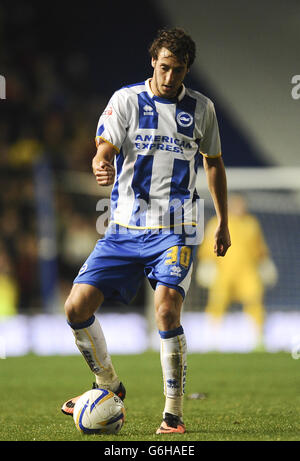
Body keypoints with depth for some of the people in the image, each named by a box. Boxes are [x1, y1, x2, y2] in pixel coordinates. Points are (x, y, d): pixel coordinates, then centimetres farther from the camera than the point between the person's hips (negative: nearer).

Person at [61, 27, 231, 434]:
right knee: (77, 308, -7)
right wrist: (102, 166, -35)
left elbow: (214, 162, 20)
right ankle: (109, 385, 18)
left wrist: (223, 224, 20)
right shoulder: (127, 99, 2)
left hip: (174, 230, -1)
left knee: (167, 310, -22)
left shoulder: (201, 108, 7)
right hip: (125, 228, 2)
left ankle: (174, 414, -10)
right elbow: (105, 149, -10)